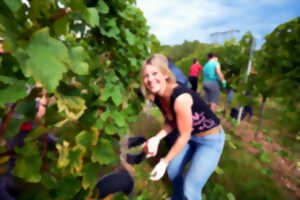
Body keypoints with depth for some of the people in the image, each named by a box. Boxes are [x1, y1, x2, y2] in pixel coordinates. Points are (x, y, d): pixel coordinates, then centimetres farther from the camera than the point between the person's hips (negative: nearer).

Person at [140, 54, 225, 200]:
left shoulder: (180, 98, -34)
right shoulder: (158, 98, -9)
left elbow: (184, 136, -24)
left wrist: (164, 162, -15)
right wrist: (156, 138, -12)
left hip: (211, 139, -7)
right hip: (191, 136, 7)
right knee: (173, 169, 19)